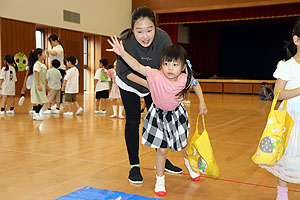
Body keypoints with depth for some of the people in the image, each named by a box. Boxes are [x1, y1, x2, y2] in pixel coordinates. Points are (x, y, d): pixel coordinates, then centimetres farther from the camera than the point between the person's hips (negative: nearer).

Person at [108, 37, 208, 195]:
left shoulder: (185, 79, -23)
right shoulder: (155, 75, -30)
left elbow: (196, 85, 0)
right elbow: (137, 66, -36)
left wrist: (201, 102, 3)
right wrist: (122, 53, -48)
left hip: (176, 114, 2)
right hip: (158, 115, -2)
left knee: (183, 144, 23)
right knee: (161, 150, 1)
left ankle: (189, 162, 58)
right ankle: (160, 180, 23)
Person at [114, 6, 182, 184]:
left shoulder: (163, 38, -31)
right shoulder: (125, 41, -35)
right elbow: (126, 72, -25)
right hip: (129, 83, -2)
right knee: (133, 121, -4)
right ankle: (134, 166, 10)